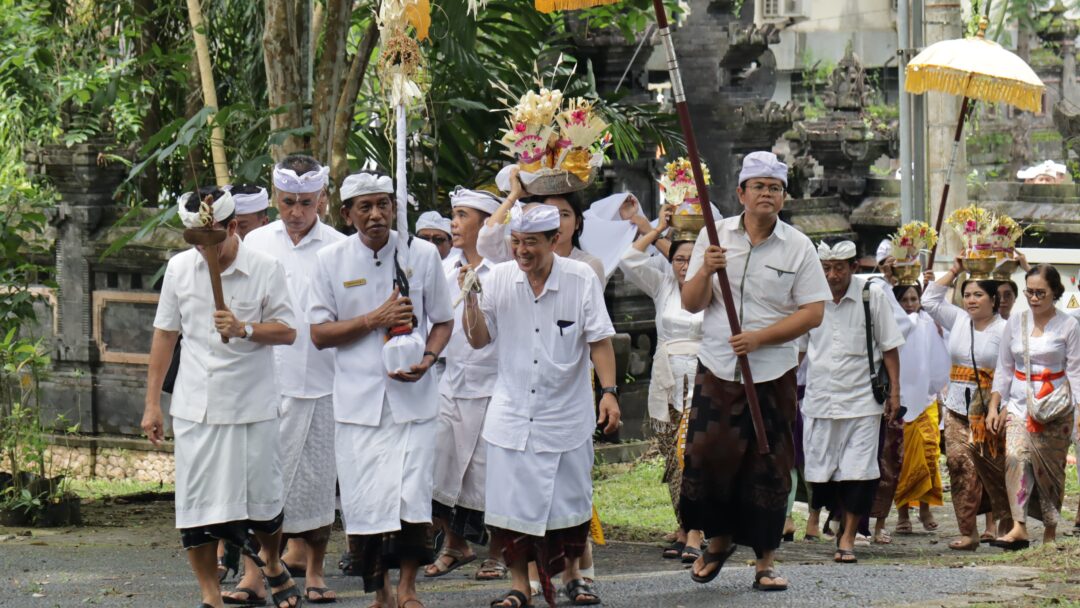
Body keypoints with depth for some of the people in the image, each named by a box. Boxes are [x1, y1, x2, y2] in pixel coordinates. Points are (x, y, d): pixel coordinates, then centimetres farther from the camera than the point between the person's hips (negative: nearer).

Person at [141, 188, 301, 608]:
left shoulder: (265, 269, -5)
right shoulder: (179, 268, 4)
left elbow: (287, 332, -5)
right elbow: (165, 334, 11)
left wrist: (244, 329, -25)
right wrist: (152, 403, 10)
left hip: (252, 404, -2)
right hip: (195, 408, 2)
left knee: (263, 500, 5)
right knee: (196, 508, -1)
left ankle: (271, 562, 36)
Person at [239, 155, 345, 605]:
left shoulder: (338, 249, 1)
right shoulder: (256, 243, 8)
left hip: (318, 380, -1)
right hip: (263, 378, 1)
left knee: (316, 477, 5)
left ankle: (314, 568, 17)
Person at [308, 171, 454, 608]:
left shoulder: (422, 255, 3)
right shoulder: (331, 261, 1)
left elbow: (443, 321, 12)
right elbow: (319, 333, 1)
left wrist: (427, 359, -8)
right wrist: (375, 319, -11)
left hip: (413, 396, 0)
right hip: (358, 397, 0)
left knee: (413, 493, -7)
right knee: (365, 498, -1)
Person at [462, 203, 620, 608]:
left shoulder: (581, 279, -7)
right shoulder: (500, 279, -1)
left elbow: (599, 340, -4)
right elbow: (479, 339, 4)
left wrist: (609, 391, -13)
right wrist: (471, 298, -11)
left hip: (566, 414, -1)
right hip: (512, 415, 1)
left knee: (569, 499, 9)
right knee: (512, 502, 0)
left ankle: (572, 576, 27)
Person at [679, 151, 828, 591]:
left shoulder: (797, 246, 0)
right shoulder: (715, 236, 3)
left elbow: (813, 312, -3)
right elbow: (691, 304, 2)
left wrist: (759, 337, -14)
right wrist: (705, 270, -19)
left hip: (773, 373, -1)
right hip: (717, 369, 1)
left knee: (768, 467, 1)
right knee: (705, 454, -4)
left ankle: (765, 559, 11)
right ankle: (718, 539, 20)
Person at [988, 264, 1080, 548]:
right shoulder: (1016, 322, 9)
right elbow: (1004, 368, 13)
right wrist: (994, 407, 6)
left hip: (1054, 407, -2)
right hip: (1019, 403, 2)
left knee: (1049, 466, 0)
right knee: (1016, 456, -17)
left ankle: (1050, 531, 13)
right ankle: (1019, 527, -25)